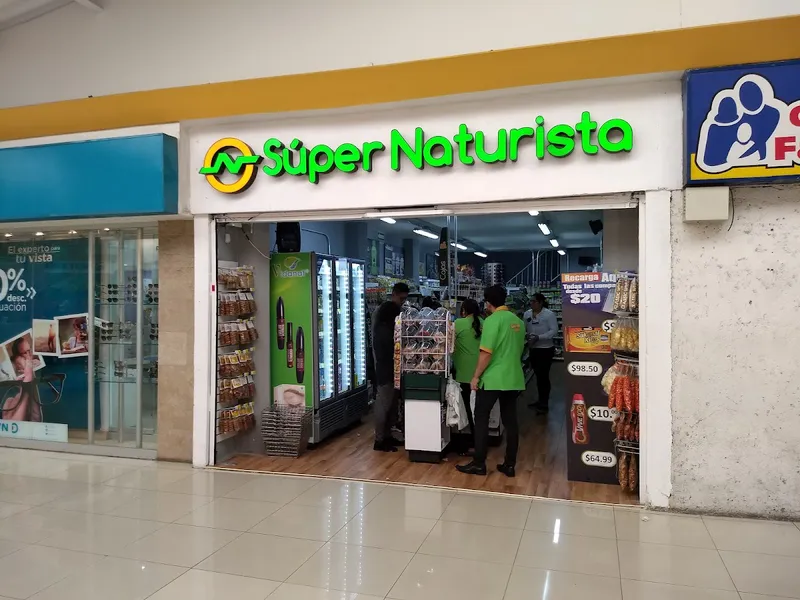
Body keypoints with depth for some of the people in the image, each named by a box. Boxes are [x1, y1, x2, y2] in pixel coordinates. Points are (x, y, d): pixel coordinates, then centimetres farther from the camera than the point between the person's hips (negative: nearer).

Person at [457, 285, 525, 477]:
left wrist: (476, 376, -10)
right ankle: (510, 465, 14)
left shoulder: (493, 320, -13)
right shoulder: (518, 321, 9)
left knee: (481, 419, 4)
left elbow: (486, 353, -18)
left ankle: (479, 464, 7)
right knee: (510, 421, 10)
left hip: (492, 379, -7)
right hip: (513, 379, 7)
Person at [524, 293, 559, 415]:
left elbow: (554, 330, -17)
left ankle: (544, 404, 6)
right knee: (538, 375, 16)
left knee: (543, 376, -3)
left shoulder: (549, 314, -13)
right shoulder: (527, 314, 3)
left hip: (545, 349, -6)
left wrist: (538, 337, -24)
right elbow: (523, 329, 9)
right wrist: (526, 335, -14)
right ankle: (541, 399, 30)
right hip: (532, 349, 6)